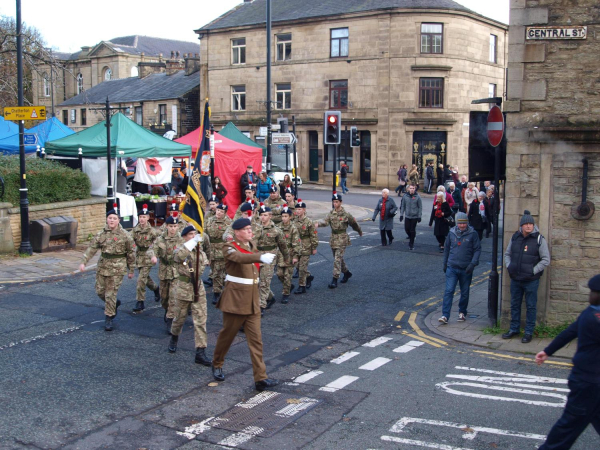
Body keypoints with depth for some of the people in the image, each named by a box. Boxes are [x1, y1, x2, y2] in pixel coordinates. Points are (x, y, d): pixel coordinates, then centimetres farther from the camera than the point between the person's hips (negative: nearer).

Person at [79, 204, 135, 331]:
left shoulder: (125, 236, -6)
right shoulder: (101, 234, 3)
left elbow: (131, 253, 0)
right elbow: (91, 248, -3)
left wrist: (131, 270, 2)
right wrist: (83, 262, -15)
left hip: (117, 268, -4)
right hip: (102, 267, 4)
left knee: (111, 293, -4)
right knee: (100, 291, 11)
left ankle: (108, 319, 9)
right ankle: (115, 304, 38)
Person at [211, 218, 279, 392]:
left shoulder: (252, 246, 11)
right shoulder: (229, 247, -12)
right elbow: (240, 258, -36)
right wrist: (261, 257, -52)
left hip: (252, 301, 6)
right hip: (234, 299, -6)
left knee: (256, 339, 1)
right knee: (227, 335, 10)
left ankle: (261, 378, 0)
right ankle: (217, 365, 35)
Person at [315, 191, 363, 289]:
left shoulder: (346, 214, -8)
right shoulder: (331, 213, 4)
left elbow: (354, 224, 7)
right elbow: (325, 221, -12)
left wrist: (360, 232, 20)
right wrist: (318, 223, -33)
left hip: (342, 238, -6)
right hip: (333, 238, 6)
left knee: (337, 259, -12)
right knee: (339, 258, 18)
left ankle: (335, 280, -12)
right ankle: (346, 272, 40)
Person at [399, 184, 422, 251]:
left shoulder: (417, 197, -6)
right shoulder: (405, 196, 1)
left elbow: (420, 207, -3)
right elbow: (402, 206, 8)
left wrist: (419, 216, -6)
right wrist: (401, 214, 4)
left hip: (414, 216, -3)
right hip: (407, 216, 3)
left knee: (412, 230, 2)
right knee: (406, 228, 3)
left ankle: (411, 244, 14)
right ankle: (410, 237, 34)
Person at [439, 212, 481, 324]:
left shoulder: (472, 234, -5)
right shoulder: (452, 233, 3)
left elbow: (477, 249, -3)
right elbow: (446, 248, 14)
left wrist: (473, 263, -14)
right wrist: (445, 264, 16)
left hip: (466, 269, -1)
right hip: (452, 267, 1)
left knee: (465, 292, 12)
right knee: (449, 291, -8)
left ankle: (462, 313, 30)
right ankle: (445, 315, -9)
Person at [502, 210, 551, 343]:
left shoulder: (539, 240, -8)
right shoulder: (515, 238, 5)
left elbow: (546, 260, -6)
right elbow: (507, 254, 18)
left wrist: (533, 271, -12)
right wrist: (509, 267, 3)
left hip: (531, 281, -5)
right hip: (515, 279, 5)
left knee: (531, 307, 3)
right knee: (515, 305, 14)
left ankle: (529, 332, 12)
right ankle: (514, 329, 26)